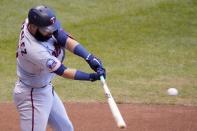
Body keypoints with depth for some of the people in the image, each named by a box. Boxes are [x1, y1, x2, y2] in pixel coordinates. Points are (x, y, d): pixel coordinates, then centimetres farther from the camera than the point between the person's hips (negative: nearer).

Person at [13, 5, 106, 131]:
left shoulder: (34, 21, -15)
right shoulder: (34, 50, -36)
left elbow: (65, 39, -18)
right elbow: (62, 71, -28)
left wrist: (89, 57, -30)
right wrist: (92, 77, -30)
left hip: (46, 89, 10)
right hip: (32, 96, -10)